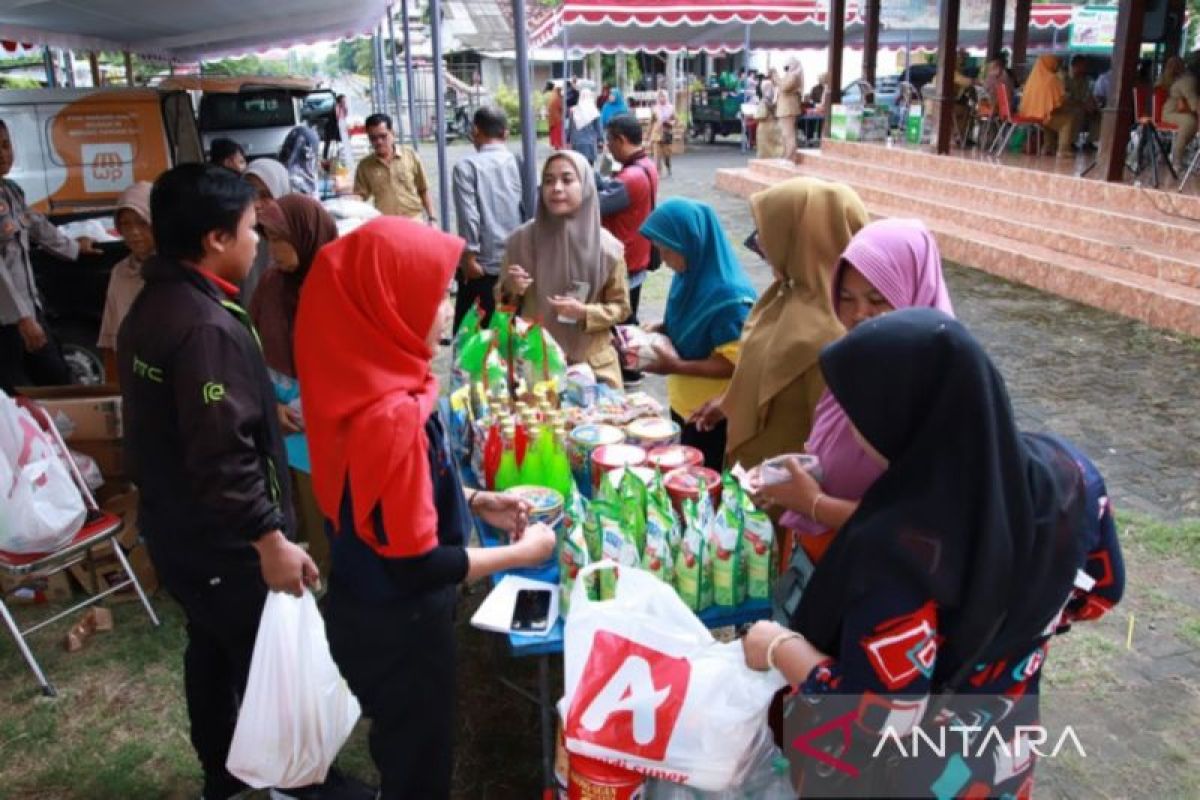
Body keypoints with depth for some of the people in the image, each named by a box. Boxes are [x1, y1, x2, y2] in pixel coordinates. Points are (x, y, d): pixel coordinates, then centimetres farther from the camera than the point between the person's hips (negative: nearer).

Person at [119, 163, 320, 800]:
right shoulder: (208, 326, -27)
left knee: (212, 648, 23)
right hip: (221, 540, -10)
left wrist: (265, 410, 26)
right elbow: (222, 455, -30)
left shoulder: (151, 305, 5)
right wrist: (270, 540, -25)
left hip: (174, 525, 10)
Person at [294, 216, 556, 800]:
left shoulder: (364, 382, -4)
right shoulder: (392, 414, -32)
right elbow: (415, 565, -28)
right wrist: (521, 553, -17)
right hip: (396, 624, -8)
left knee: (405, 746, 30)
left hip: (377, 611, 8)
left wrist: (475, 502, 5)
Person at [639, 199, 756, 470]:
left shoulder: (729, 297, -27)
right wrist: (661, 329, -4)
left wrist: (677, 366, -27)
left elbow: (735, 363, -24)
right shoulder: (689, 274, -1)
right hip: (683, 404, 8)